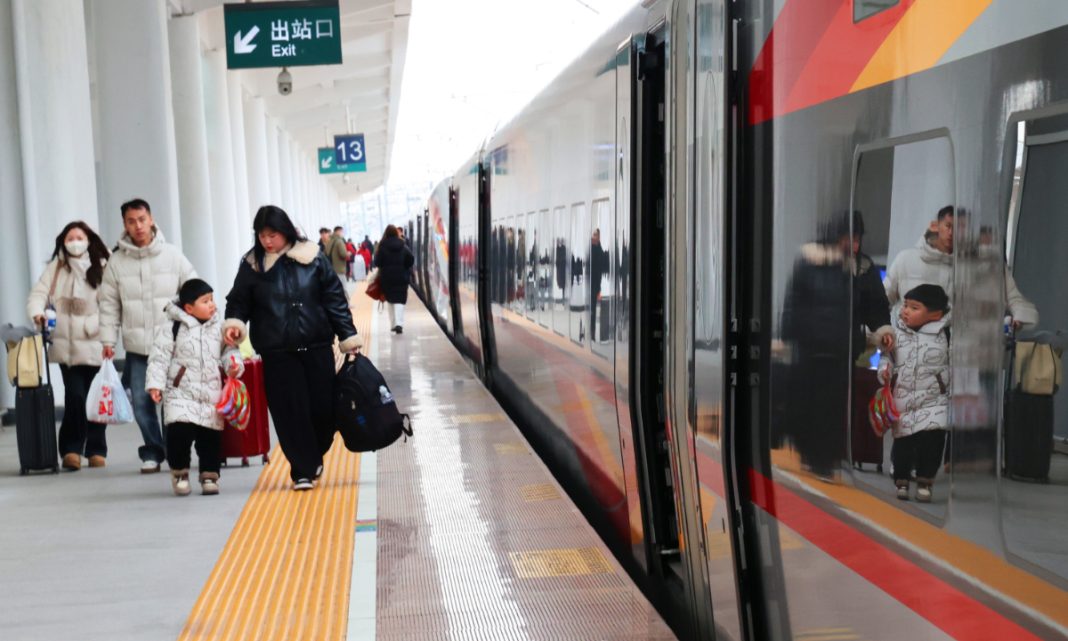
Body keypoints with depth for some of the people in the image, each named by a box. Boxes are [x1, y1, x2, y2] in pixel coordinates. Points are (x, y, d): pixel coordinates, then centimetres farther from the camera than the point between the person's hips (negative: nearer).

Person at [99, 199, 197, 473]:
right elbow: (109, 305, 6)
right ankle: (152, 453, 18)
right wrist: (108, 340, 1)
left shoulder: (172, 255, 0)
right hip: (137, 347, 1)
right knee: (142, 402, 4)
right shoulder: (116, 261, 4)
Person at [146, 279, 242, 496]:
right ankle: (179, 472, 6)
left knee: (211, 436, 4)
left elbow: (228, 351, 12)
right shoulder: (171, 326, -5)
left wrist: (233, 364, -8)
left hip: (211, 393, 3)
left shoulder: (218, 326, 6)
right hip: (180, 391, -3)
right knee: (179, 430, -16)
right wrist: (155, 384, -12)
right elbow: (159, 357, -5)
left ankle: (209, 475, 21)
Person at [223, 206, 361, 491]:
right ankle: (303, 471, 12)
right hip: (277, 353, 0)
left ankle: (314, 456, 31)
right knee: (289, 412, -2)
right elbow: (239, 301, 8)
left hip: (317, 347, 0)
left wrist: (348, 335, 1)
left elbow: (334, 298, 3)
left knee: (324, 407, 4)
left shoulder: (313, 258, 1)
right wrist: (234, 322, -13)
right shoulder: (252, 264, 3)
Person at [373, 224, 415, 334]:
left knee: (391, 300, 14)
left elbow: (377, 262, -9)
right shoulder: (403, 246, 0)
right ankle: (399, 323, -19)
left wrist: (384, 266, 10)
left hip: (387, 277, 0)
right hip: (401, 277, 0)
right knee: (399, 300, -1)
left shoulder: (383, 246, -6)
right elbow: (411, 259, -4)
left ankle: (393, 324, 16)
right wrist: (403, 267, 10)